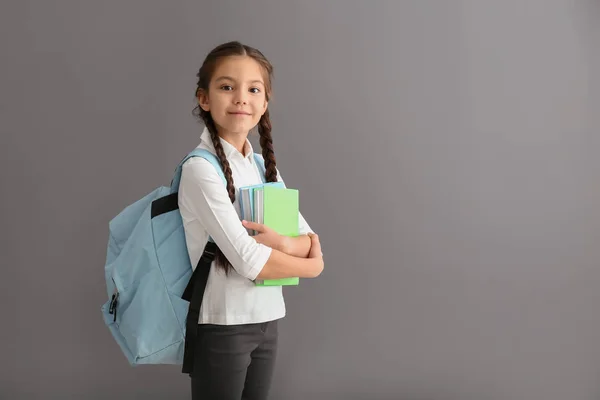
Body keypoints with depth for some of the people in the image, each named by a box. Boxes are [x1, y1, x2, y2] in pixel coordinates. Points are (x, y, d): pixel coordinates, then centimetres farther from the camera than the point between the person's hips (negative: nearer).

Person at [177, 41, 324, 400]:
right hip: (223, 327, -6)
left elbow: (312, 241, 4)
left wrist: (282, 243, -18)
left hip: (267, 322, 7)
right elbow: (249, 261, -20)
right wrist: (313, 266, -5)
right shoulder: (200, 169, -15)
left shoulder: (264, 166, 7)